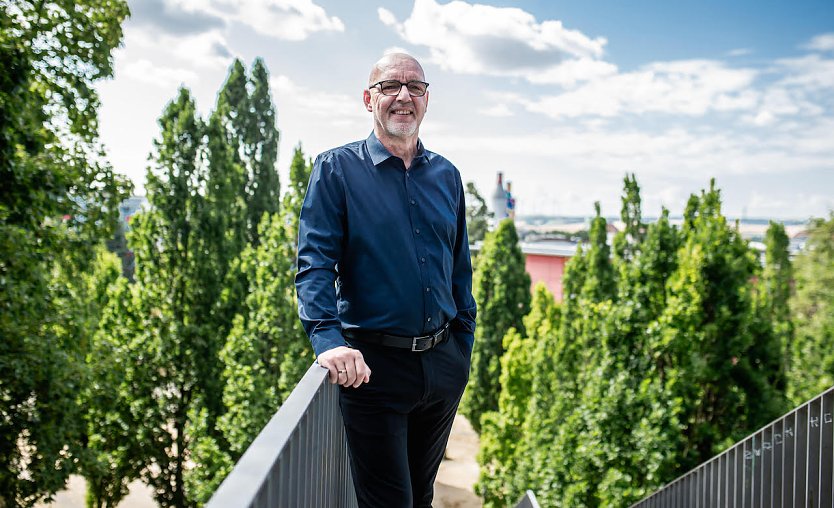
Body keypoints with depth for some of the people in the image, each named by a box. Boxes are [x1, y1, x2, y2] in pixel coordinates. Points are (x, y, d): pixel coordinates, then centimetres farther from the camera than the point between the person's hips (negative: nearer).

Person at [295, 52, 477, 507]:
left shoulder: (446, 176, 10)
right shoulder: (336, 169, -4)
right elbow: (314, 262, -14)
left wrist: (464, 347, 13)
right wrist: (328, 339, -28)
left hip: (442, 364, 5)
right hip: (374, 366, -5)